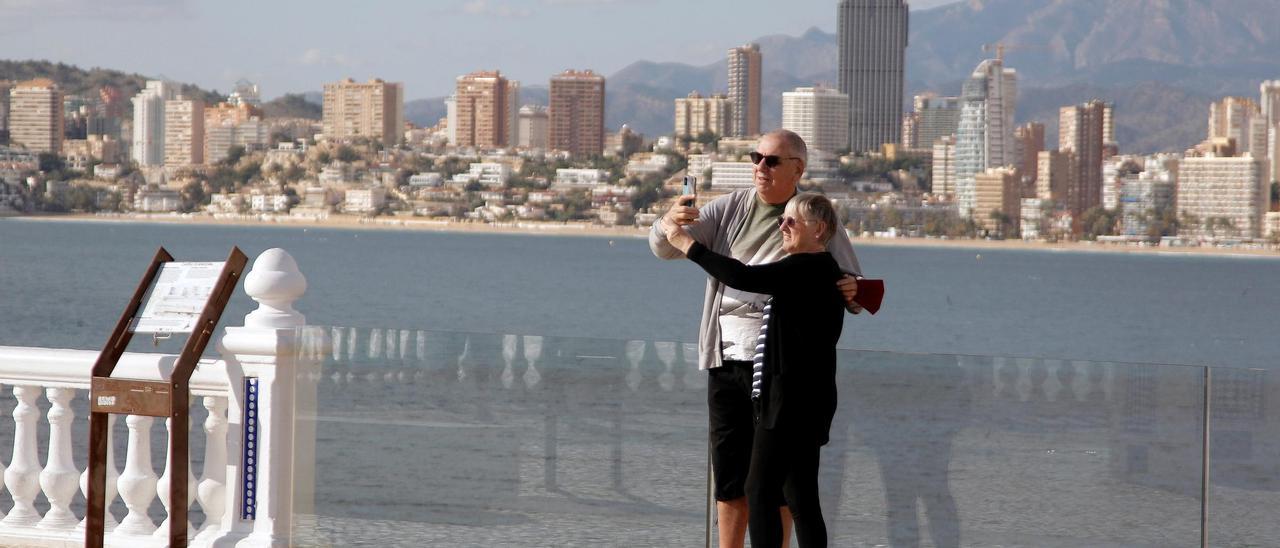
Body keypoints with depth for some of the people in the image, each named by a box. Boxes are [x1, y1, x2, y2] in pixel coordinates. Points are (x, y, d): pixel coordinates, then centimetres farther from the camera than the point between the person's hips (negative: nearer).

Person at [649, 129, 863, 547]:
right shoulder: (731, 209, 7)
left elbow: (854, 292, 4)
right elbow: (664, 249, 2)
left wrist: (850, 293, -21)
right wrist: (669, 224, -22)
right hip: (726, 360, 4)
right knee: (728, 475, 11)